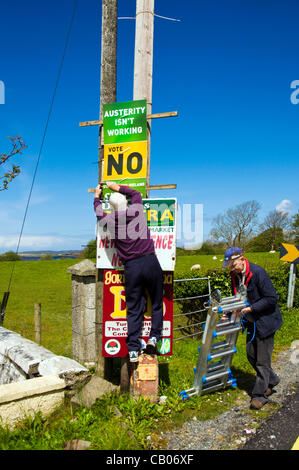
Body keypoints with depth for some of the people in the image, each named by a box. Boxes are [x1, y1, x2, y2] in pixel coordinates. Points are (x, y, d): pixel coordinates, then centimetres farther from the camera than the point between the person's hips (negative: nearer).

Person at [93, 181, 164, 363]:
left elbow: (98, 211, 27)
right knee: (157, 303, 14)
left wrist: (97, 196, 44)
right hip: (150, 261, 0)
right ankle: (154, 337, 7)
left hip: (131, 267, 1)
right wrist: (118, 187, 33)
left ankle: (133, 350, 5)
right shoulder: (136, 210, 3)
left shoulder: (109, 220, 3)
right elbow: (136, 194, 26)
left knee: (134, 309, 6)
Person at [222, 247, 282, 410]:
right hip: (252, 322, 8)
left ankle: (260, 395, 15)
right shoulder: (235, 275, 0)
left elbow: (272, 299, -22)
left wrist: (250, 308, -25)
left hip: (265, 321, -8)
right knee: (251, 355, 16)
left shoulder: (258, 272, -24)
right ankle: (271, 380, 39)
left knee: (262, 359, 1)